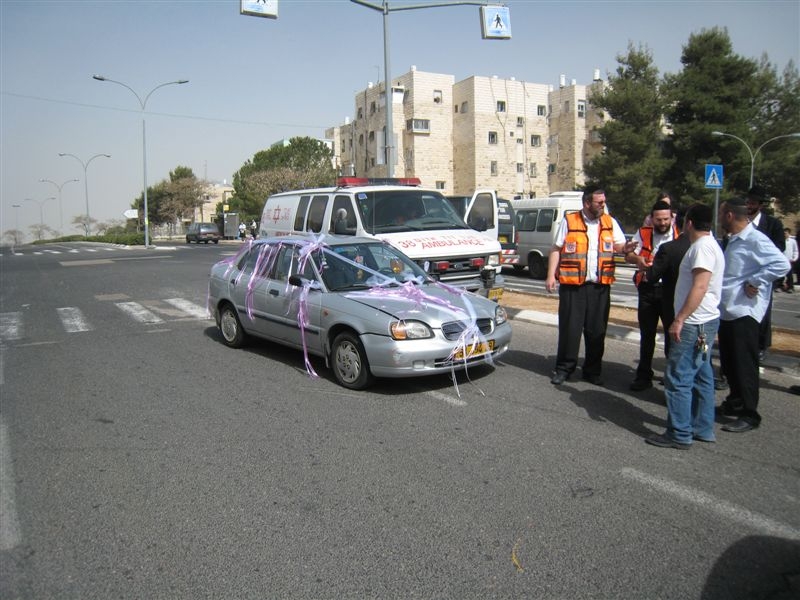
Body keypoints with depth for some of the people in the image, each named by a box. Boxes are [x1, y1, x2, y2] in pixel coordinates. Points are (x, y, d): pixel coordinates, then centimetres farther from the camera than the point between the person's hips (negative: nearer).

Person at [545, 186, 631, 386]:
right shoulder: (569, 221, 1)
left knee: (597, 330, 8)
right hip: (572, 285, -3)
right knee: (569, 328, 1)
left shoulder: (610, 222, 10)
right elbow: (556, 249, 2)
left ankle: (593, 371, 20)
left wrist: (626, 248, -18)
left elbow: (618, 245, 6)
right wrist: (551, 276, -5)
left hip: (600, 286, 3)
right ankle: (564, 368, 15)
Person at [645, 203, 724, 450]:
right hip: (704, 322, 11)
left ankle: (679, 434, -1)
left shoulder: (702, 247, -16)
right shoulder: (708, 245, 17)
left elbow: (700, 287, -24)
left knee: (678, 378, -7)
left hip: (695, 323, -11)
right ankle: (702, 429, 24)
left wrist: (679, 319, -25)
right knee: (701, 376, 15)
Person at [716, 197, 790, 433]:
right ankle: (735, 403, 32)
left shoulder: (755, 240, -14)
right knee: (728, 363, 17)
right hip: (727, 310, 10)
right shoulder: (733, 241, 15)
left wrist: (754, 282, -19)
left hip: (744, 311, -9)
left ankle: (749, 415, 7)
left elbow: (781, 264, -25)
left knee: (744, 365, -3)